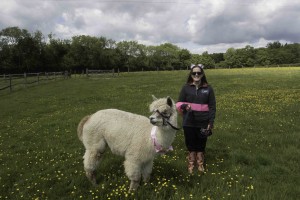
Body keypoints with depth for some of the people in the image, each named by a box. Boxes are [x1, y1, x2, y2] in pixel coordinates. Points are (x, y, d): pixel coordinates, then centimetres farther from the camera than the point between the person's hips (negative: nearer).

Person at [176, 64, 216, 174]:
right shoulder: (186, 88, -1)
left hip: (203, 123, 0)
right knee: (190, 144, 12)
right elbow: (179, 103, 3)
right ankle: (191, 164, 33)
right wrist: (184, 106, -20)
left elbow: (212, 107, 2)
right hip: (189, 123, 0)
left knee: (201, 144, 14)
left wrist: (211, 122, -3)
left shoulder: (208, 88, -1)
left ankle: (200, 163, 36)